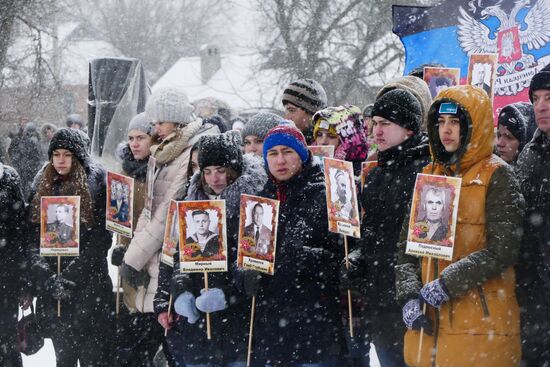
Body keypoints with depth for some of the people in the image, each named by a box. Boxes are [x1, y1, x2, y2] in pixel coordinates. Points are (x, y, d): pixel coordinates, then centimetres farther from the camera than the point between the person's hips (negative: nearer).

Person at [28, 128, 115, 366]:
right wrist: (48, 279, -8)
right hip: (51, 291, 4)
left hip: (88, 286, -4)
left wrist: (71, 276, -13)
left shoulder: (95, 185, -2)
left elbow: (100, 239, -7)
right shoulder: (42, 187, 10)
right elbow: (33, 238, 5)